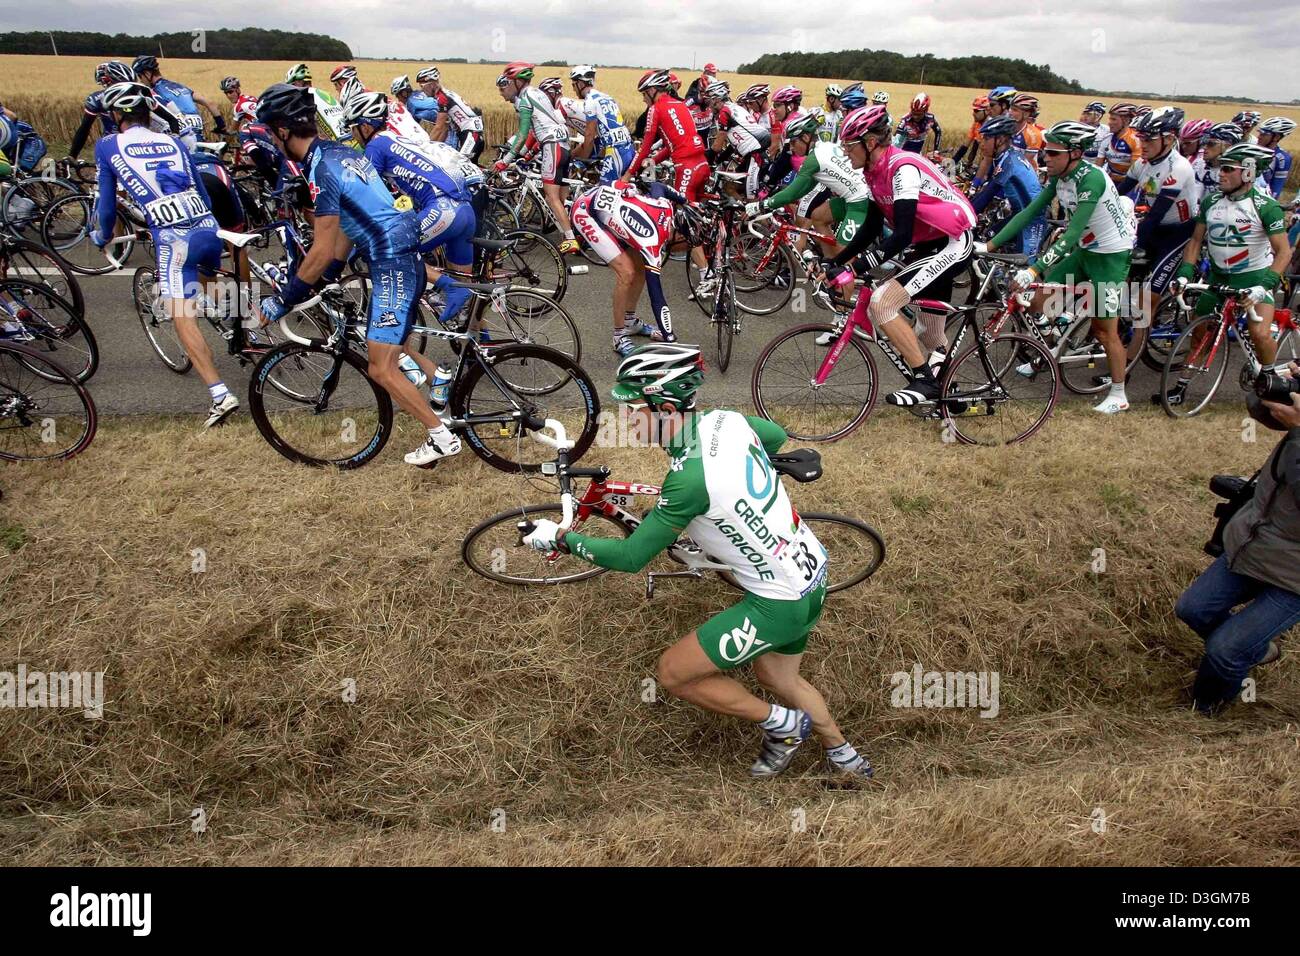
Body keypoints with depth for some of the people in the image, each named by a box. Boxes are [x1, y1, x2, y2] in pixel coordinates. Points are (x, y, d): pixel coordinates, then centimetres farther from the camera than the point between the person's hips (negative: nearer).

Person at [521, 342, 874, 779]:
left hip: (780, 603, -9)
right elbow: (778, 435, 19)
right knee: (778, 679, 30)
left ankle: (781, 724, 16)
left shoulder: (690, 479, -29)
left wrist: (559, 538, -6)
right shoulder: (726, 420, -5)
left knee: (671, 674, 2)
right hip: (814, 576, 9)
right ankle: (843, 755, 48)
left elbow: (630, 557, -20)